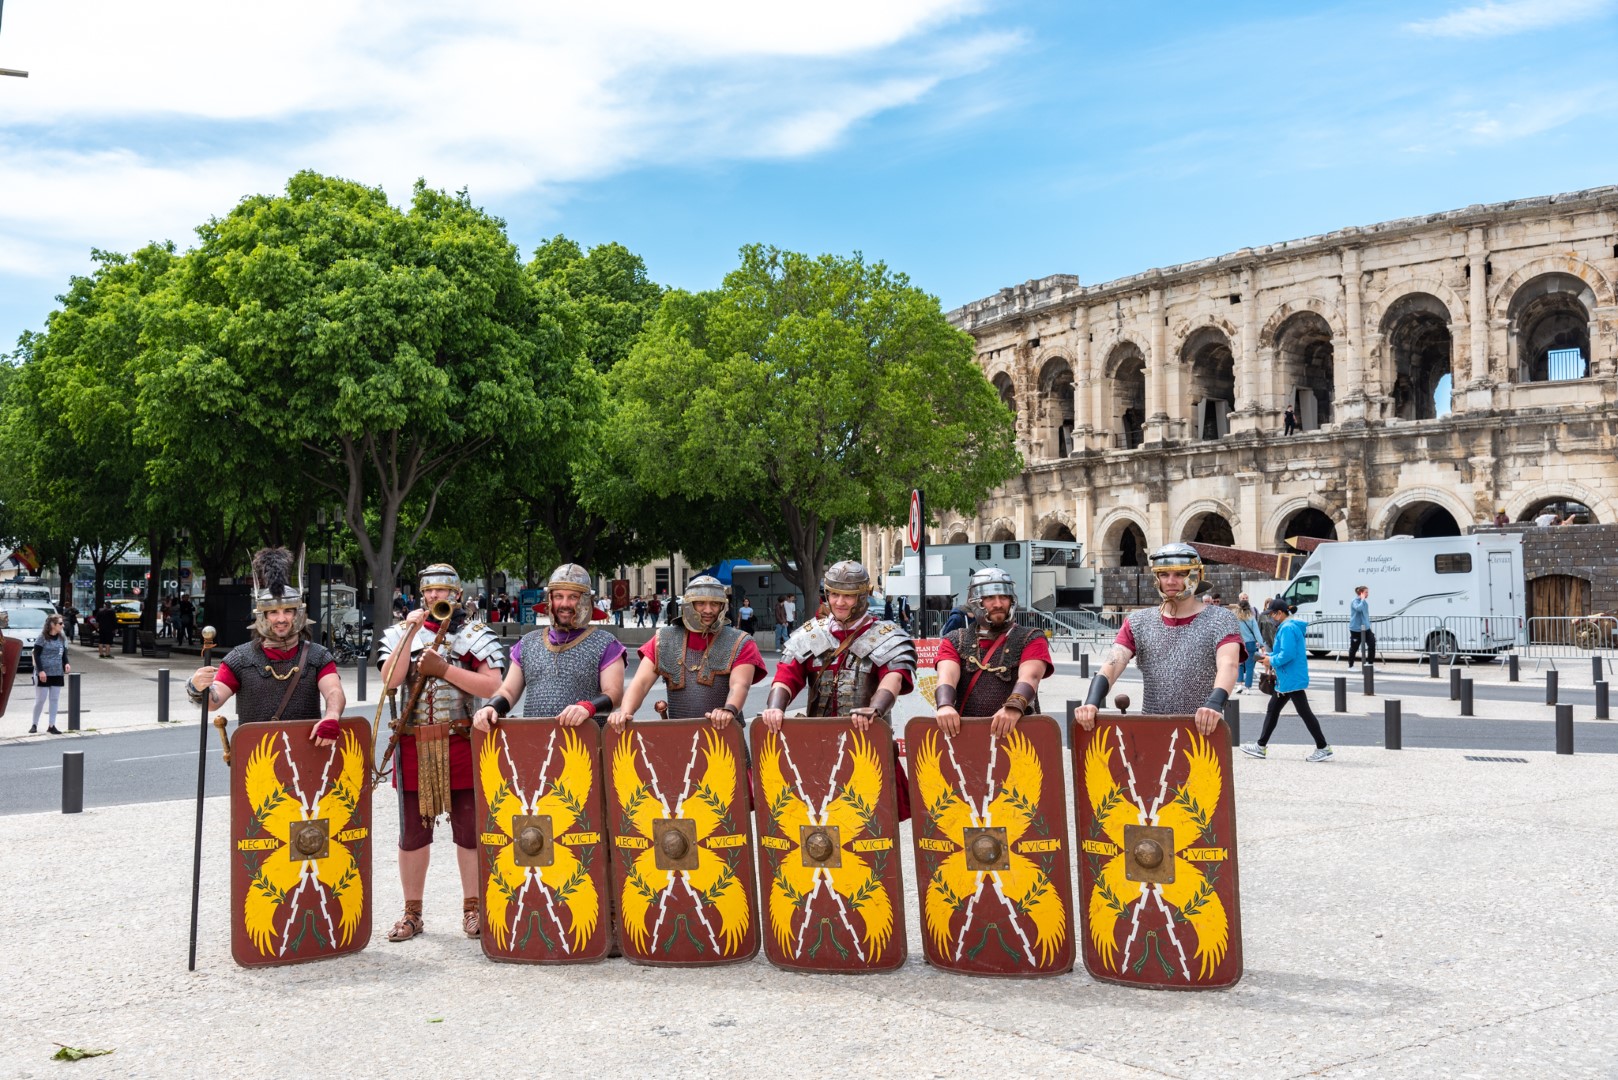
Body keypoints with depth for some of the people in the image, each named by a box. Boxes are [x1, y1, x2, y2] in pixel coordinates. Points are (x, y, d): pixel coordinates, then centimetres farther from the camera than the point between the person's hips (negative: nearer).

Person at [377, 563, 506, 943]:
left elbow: (492, 686, -11)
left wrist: (443, 669, -16)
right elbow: (390, 681, -8)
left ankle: (472, 910, 16)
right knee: (413, 831, 8)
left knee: (469, 829, 4)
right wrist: (410, 634, -12)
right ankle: (412, 913, 20)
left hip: (462, 744, -2)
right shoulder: (401, 633, 9)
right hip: (413, 746, 2)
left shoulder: (474, 633, 2)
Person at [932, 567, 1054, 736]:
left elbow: (1030, 677, -10)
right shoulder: (955, 641, 14)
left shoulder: (1031, 639, 9)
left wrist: (1014, 707, -31)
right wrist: (945, 706, -26)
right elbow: (947, 676, -4)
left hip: (1016, 730, -1)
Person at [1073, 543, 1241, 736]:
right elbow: (1113, 663, -6)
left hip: (1204, 732, -3)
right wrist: (1091, 702, -25)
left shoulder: (1219, 621, -2)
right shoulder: (1138, 622, 8)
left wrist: (1214, 704, -39)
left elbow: (1228, 665, -19)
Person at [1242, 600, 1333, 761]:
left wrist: (1272, 661, -12)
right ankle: (1261, 746, 20)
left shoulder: (1287, 628, -18)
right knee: (1273, 709, 14)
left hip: (1293, 680, -11)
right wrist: (1271, 657, 10)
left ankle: (1323, 748, -1)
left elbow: (1288, 654, -27)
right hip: (1286, 680, 11)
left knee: (1304, 712, -6)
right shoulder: (1287, 627, 14)